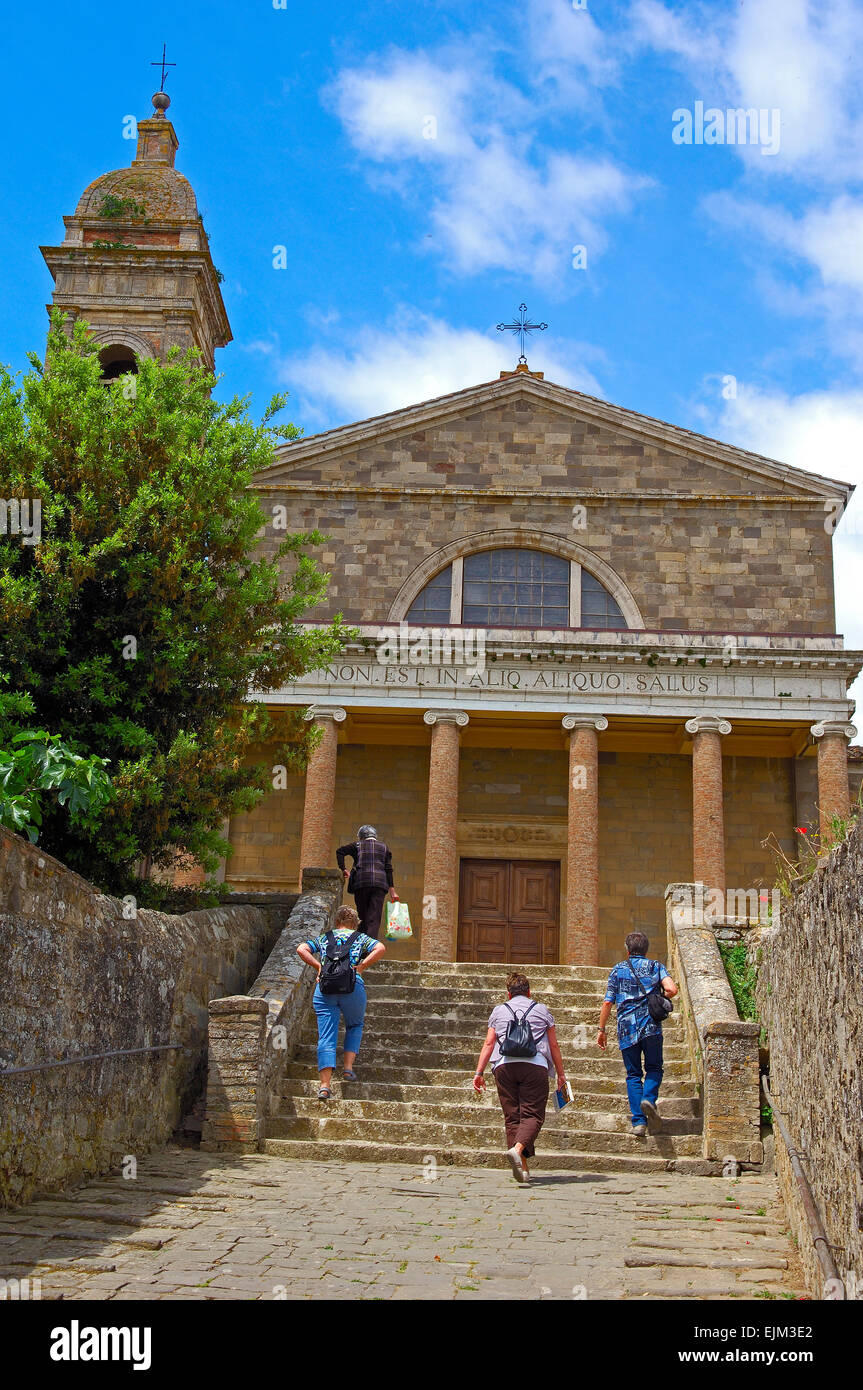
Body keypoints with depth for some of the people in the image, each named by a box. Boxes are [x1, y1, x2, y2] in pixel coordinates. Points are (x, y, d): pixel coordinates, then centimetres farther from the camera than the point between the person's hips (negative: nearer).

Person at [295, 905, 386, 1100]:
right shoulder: (360, 938, 19)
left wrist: (319, 967, 7)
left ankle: (324, 1084, -11)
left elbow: (301, 950, 8)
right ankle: (348, 1067, 9)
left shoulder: (323, 938, 23)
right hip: (352, 986, -1)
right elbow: (380, 948, -1)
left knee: (326, 1036, 1)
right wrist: (361, 967, 1)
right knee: (355, 1026, 25)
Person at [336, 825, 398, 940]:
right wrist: (391, 890, 9)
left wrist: (343, 869, 10)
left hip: (361, 882, 0)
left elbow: (340, 851, 4)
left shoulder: (358, 845, 13)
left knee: (362, 916, 9)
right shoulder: (384, 847, 17)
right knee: (374, 918, -5)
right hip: (379, 883, 0)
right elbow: (389, 869, 11)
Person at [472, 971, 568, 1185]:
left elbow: (489, 1043, 12)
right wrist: (561, 1074, 22)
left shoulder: (499, 1011, 21)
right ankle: (517, 1149, -29)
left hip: (504, 1065, 2)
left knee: (512, 1116, 5)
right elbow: (554, 1045, 16)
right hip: (535, 1064, -1)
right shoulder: (542, 1010, 19)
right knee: (532, 1114, -4)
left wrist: (479, 1072, 10)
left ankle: (523, 1168, -1)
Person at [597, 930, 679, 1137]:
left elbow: (607, 1002, 5)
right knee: (654, 1068, 13)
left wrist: (601, 1030, 11)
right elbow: (672, 989, -8)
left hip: (626, 1027, 1)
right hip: (651, 1026, -1)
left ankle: (638, 1121, -2)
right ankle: (649, 1099, -17)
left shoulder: (618, 969, 9)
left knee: (633, 1074, 8)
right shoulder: (655, 967, 9)